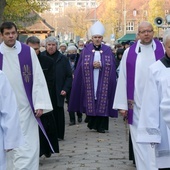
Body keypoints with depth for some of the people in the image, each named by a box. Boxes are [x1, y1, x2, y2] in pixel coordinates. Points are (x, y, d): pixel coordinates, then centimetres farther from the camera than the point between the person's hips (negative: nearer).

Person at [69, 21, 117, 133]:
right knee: (90, 101, -2)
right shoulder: (86, 50, 6)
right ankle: (92, 123, 11)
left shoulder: (107, 50, 6)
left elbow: (111, 66, 1)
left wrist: (101, 65, -14)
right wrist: (92, 65, -14)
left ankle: (101, 125, 3)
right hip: (90, 81, 0)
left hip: (103, 81, 0)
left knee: (102, 102, -3)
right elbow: (83, 66, 1)